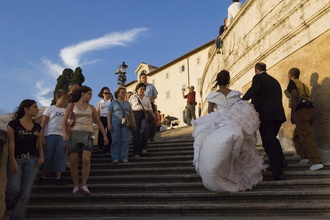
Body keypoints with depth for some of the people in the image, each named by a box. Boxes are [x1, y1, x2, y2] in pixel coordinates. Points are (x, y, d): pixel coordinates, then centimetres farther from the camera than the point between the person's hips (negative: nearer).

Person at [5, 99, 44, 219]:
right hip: (16, 159, -4)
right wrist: (12, 160, -17)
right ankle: (9, 207, 18)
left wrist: (41, 156, -1)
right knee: (14, 189, -15)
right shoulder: (13, 124, -1)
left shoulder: (37, 126, 12)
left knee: (25, 194, -2)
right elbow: (11, 143, -7)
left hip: (32, 161, 4)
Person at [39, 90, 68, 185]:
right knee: (47, 156, 1)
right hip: (50, 135, -2)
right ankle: (42, 176, 12)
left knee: (60, 156, -1)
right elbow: (43, 124, 1)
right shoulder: (50, 109, 5)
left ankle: (58, 177, 5)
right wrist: (42, 137, -8)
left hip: (61, 136, 3)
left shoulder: (66, 111, 13)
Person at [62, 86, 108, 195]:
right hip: (74, 133, -1)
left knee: (86, 160, -14)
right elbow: (64, 121, 3)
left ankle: (84, 185, -3)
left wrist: (104, 135, 16)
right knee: (73, 161, -2)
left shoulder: (91, 107, 14)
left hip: (87, 134, 1)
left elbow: (98, 122, 20)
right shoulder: (72, 105, 8)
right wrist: (64, 133, -13)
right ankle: (76, 186, 11)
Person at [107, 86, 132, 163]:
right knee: (116, 140, -3)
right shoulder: (113, 103, 11)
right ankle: (115, 158, 2)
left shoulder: (127, 103, 20)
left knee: (125, 140, -3)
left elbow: (131, 113, 20)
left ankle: (124, 157, 2)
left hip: (126, 123, 3)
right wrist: (109, 124, -6)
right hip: (115, 123, -2)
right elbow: (109, 114, 6)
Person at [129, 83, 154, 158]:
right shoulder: (133, 97, 12)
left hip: (145, 115, 2)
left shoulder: (147, 98, 19)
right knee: (136, 133, -7)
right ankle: (136, 153, -1)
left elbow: (150, 109, 18)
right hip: (135, 115, -1)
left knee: (145, 129, -23)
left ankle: (143, 147, -3)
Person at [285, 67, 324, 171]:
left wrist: (292, 114, -11)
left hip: (302, 111, -8)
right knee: (297, 135, 20)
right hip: (310, 109, 8)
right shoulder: (302, 84, 25)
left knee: (306, 137, -11)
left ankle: (317, 162, -17)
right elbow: (308, 98, 22)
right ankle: (305, 157, 16)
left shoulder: (292, 82, 1)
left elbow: (294, 98, -13)